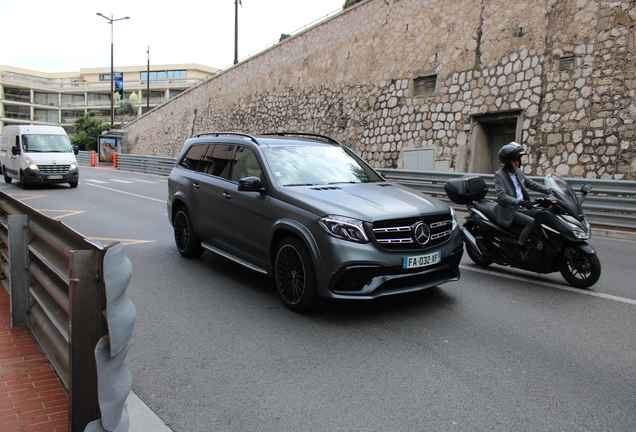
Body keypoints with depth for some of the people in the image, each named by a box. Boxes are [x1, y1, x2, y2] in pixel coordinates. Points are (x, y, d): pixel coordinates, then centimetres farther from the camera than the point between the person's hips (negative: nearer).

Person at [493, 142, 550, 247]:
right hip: (509, 211, -8)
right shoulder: (499, 175, -12)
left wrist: (548, 190, 14)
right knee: (531, 222, -25)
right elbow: (502, 196, -24)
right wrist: (519, 202, -37)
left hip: (522, 208, 8)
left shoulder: (518, 172, 12)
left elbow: (530, 183, 23)